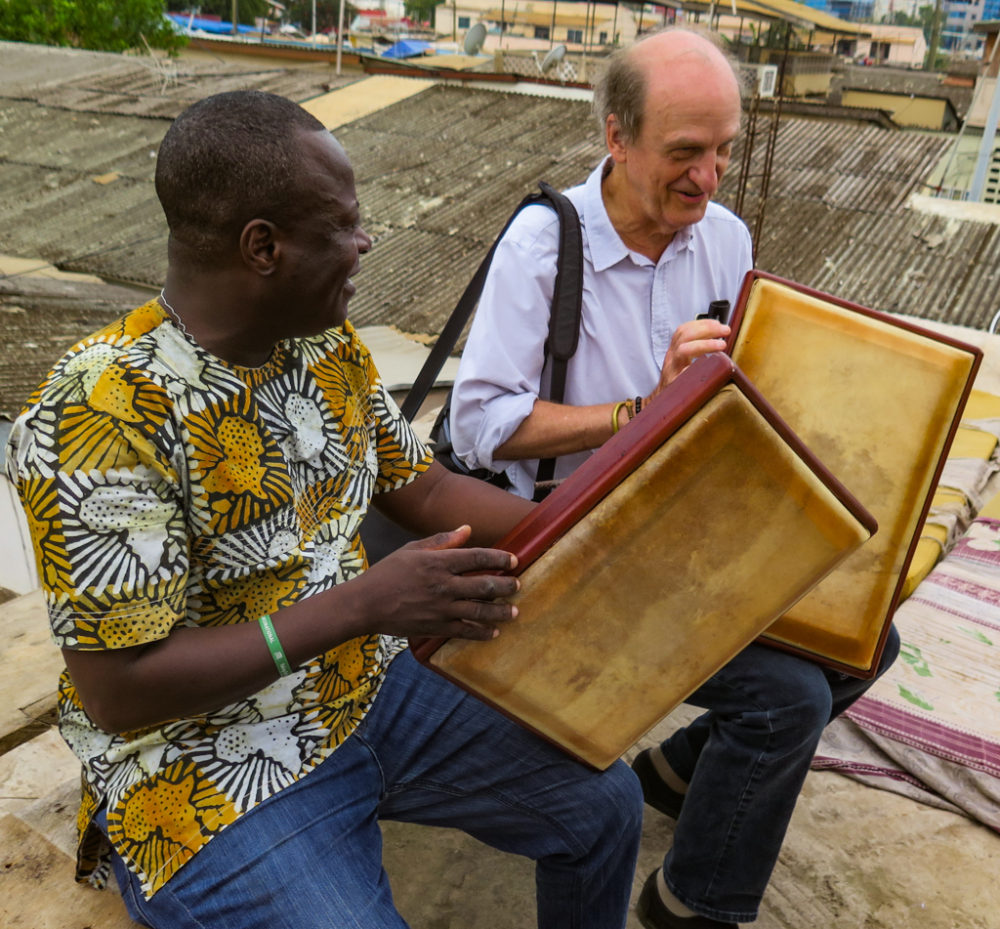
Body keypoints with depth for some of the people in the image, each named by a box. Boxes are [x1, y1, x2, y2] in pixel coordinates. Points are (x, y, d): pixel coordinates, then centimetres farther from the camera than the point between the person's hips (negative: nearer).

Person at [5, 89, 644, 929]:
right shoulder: (96, 416, -25)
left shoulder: (330, 346, -3)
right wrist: (365, 603, -30)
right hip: (210, 771, -6)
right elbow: (119, 692, -24)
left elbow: (421, 488, 7)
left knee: (605, 805, 5)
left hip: (373, 692, 7)